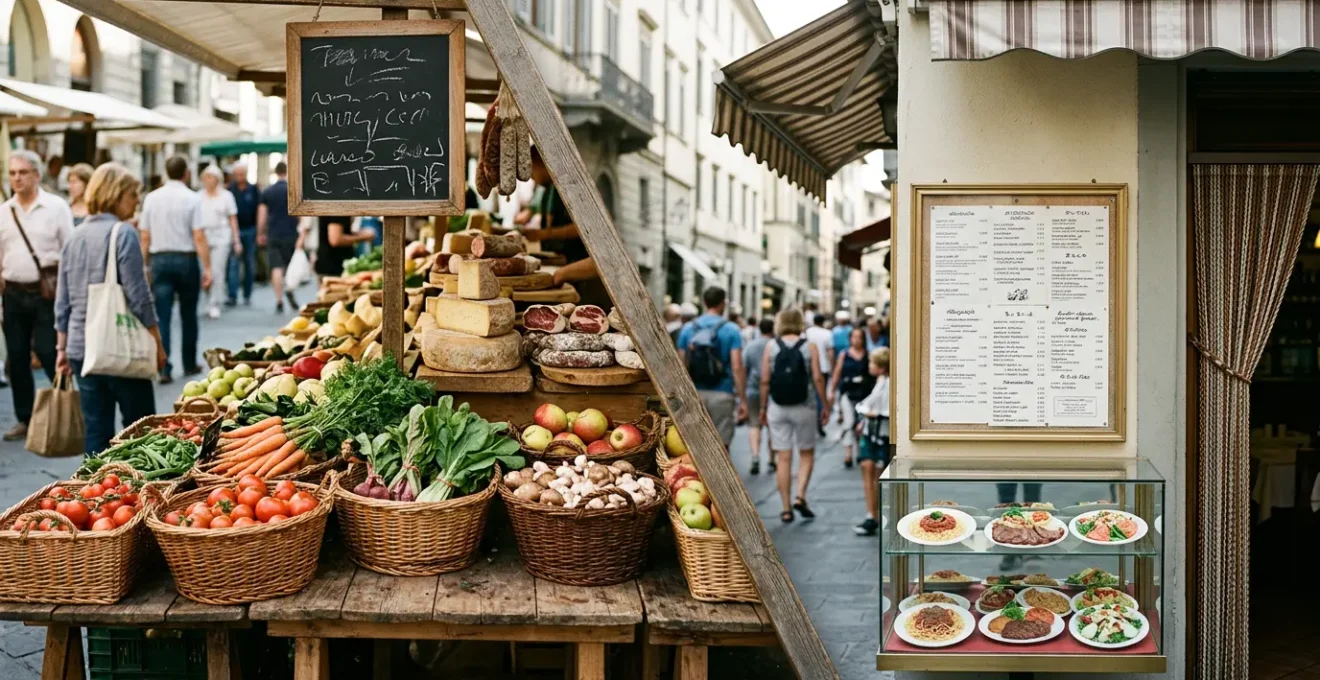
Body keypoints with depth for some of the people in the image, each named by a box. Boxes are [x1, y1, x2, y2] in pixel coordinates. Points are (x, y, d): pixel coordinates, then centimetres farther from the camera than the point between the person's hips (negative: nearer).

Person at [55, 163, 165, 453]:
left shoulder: (75, 237, 11)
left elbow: (62, 302, 14)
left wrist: (63, 348, 21)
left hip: (81, 349, 6)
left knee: (96, 431, 9)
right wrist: (158, 345, -5)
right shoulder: (123, 233, -10)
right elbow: (139, 297, -12)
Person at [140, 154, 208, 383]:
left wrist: (144, 265, 12)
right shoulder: (192, 198, -7)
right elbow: (199, 237, -12)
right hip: (186, 259, -2)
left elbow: (145, 237, 4)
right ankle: (189, 364, 21)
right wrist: (207, 268, -9)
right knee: (188, 315, 12)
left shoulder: (151, 198, 3)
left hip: (159, 260, 2)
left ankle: (163, 368, -7)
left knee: (161, 317, 1)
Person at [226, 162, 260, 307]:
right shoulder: (229, 190, 1)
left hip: (250, 230, 1)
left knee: (250, 264, 9)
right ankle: (232, 296, -11)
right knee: (233, 263, -8)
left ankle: (247, 295, 18)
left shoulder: (253, 190, 3)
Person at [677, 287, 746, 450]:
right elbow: (737, 367, -10)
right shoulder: (730, 330, -4)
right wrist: (743, 400, -7)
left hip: (694, 394, 3)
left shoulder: (688, 329, 5)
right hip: (721, 394, -3)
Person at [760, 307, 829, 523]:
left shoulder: (771, 347, 0)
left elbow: (765, 381, -1)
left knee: (783, 458, 4)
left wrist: (763, 408, 8)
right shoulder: (809, 347, -2)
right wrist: (826, 405, 2)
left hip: (778, 408, 1)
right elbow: (817, 378, -7)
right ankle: (800, 496, -3)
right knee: (806, 454, 14)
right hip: (804, 407, -1)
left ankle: (786, 508, 6)